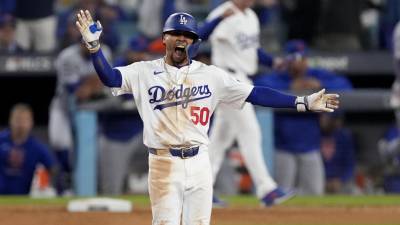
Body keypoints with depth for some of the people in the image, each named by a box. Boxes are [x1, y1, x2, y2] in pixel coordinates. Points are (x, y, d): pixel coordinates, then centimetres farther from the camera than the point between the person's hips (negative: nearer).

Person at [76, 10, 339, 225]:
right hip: (164, 165, -2)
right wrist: (94, 45, -28)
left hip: (199, 164, 2)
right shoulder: (145, 72, 2)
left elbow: (255, 94, 3)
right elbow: (110, 78, -12)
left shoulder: (211, 75, 6)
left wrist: (303, 102, -3)